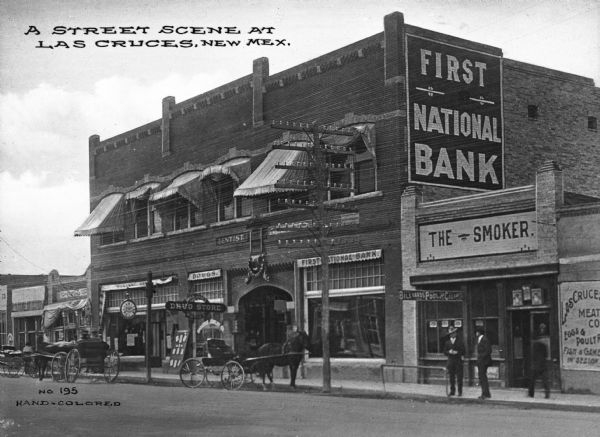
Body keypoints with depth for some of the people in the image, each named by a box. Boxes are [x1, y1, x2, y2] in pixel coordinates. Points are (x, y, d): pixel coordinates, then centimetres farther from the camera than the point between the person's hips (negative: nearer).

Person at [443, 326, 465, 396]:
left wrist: (457, 352, -15)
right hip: (450, 361, 2)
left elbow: (463, 352, 0)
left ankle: (460, 392, 0)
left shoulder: (460, 342, 4)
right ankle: (452, 391, 9)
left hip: (458, 362, -2)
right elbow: (445, 352, 8)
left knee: (459, 377, -4)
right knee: (451, 377, 3)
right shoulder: (447, 343, 11)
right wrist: (449, 352, -11)